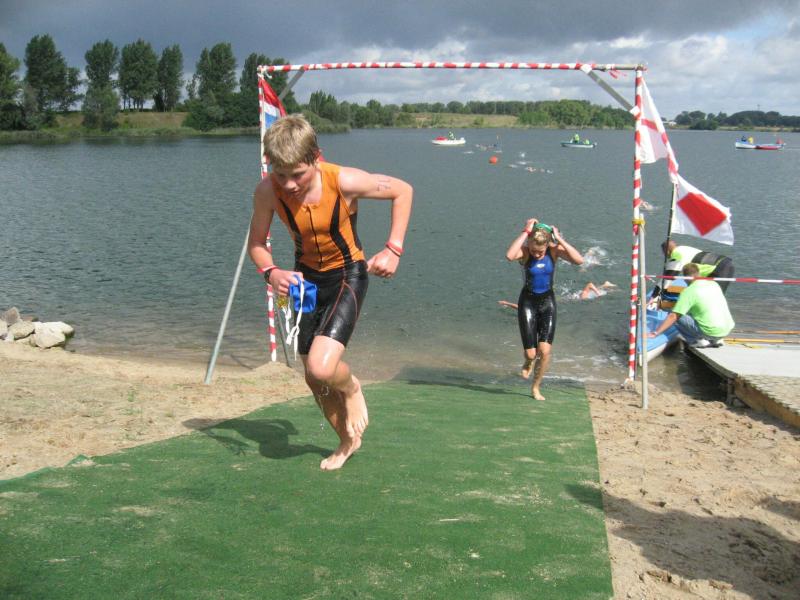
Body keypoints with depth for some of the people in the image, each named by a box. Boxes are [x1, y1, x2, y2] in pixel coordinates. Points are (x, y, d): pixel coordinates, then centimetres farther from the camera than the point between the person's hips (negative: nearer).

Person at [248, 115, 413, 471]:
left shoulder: (345, 181, -28)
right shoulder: (268, 192, -21)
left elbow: (402, 191, -11)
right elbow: (256, 243, -6)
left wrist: (393, 249, -17)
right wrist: (271, 272, -27)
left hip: (348, 275, -4)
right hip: (307, 277, 4)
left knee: (322, 367, -24)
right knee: (313, 378, 12)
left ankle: (351, 388, 14)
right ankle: (348, 440, 38)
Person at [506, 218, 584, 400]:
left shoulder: (554, 250, -10)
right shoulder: (525, 251, -15)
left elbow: (579, 260, -26)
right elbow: (509, 255, -40)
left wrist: (560, 240, -26)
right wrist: (525, 232, -34)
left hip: (547, 301, 1)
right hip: (528, 301, -1)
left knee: (545, 351, -7)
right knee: (531, 353, -4)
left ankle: (536, 387, 17)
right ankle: (528, 363, 36)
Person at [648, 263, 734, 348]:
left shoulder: (689, 291, -8)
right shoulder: (714, 284, 10)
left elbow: (673, 316, -13)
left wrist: (655, 333, -10)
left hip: (711, 331, -7)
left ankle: (699, 341, -1)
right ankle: (716, 340, 19)